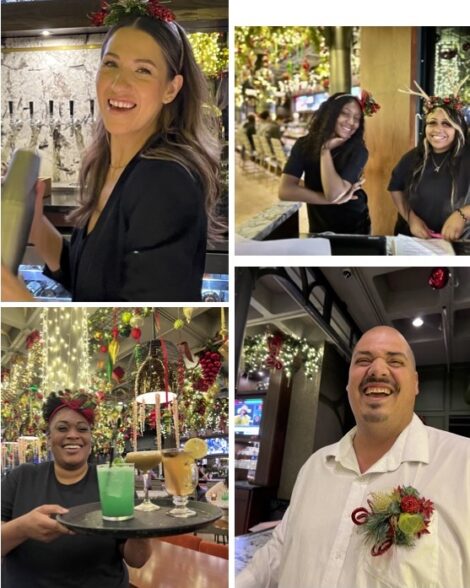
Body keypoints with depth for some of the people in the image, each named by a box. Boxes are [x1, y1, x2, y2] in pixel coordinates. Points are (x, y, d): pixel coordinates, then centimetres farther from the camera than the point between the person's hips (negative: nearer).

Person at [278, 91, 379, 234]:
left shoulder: (357, 151, -14)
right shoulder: (304, 144, -7)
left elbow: (334, 194, -27)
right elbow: (285, 190, -19)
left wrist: (325, 149, -20)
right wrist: (333, 200, -24)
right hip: (318, 230, 1)